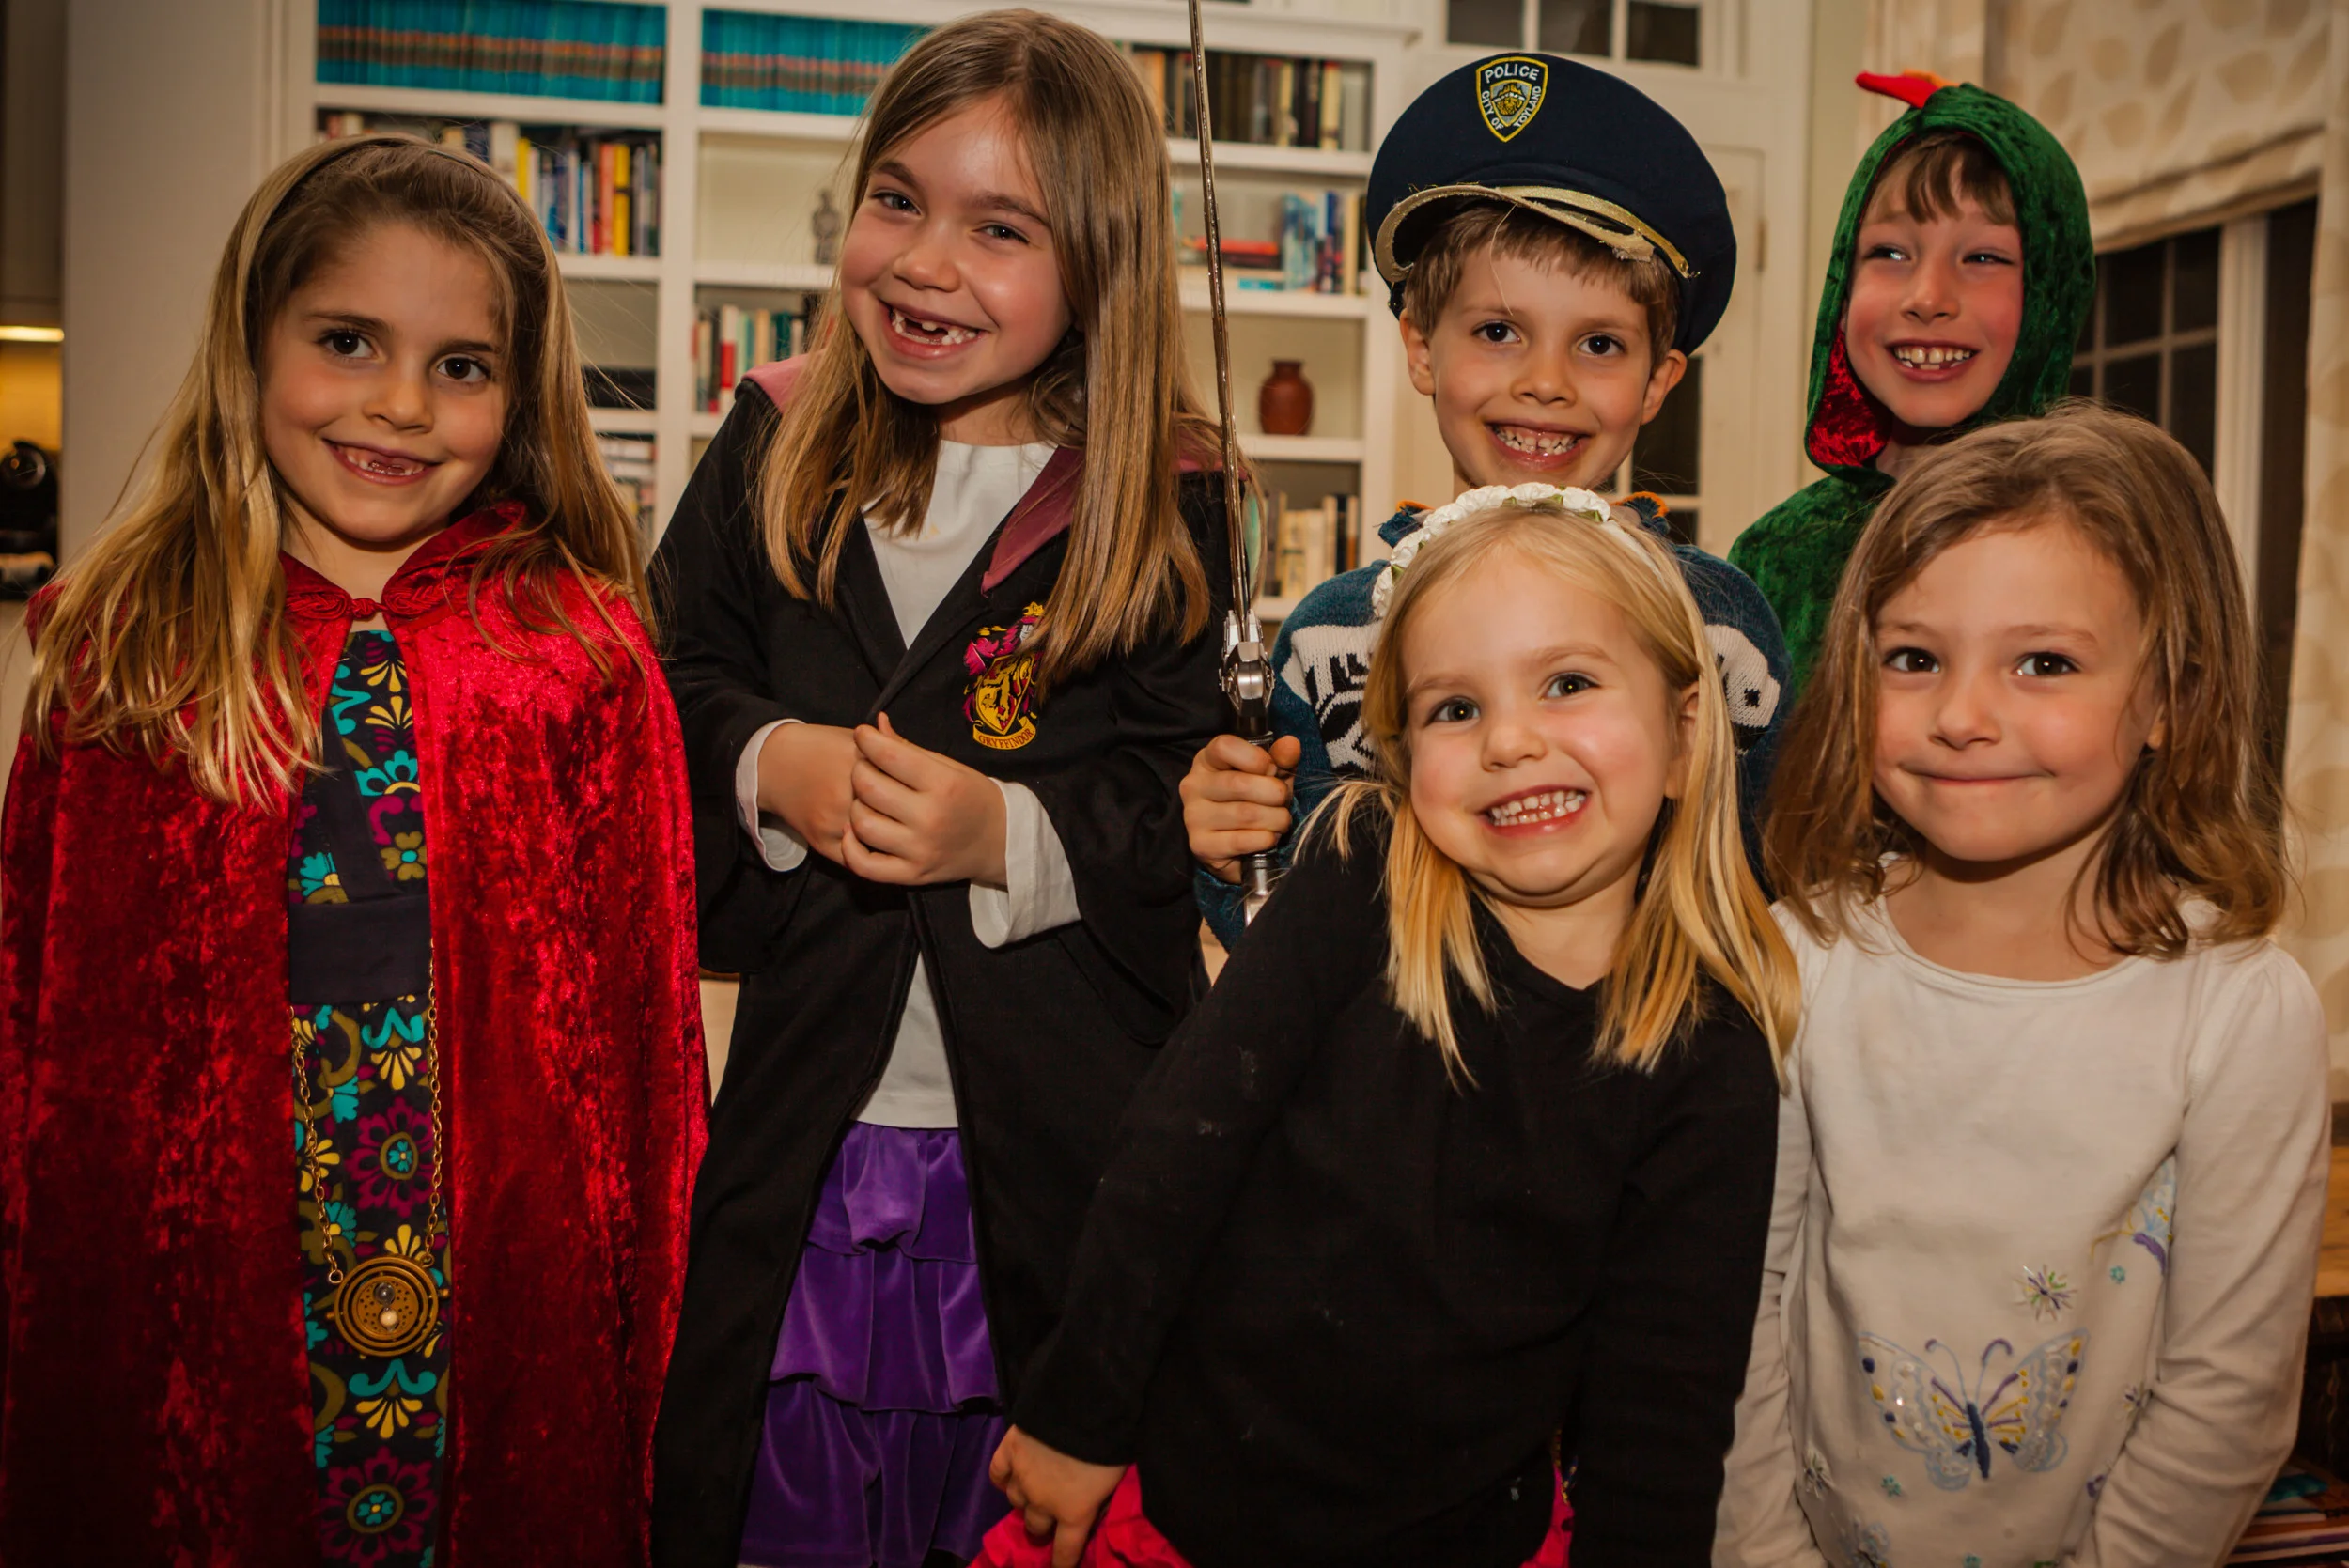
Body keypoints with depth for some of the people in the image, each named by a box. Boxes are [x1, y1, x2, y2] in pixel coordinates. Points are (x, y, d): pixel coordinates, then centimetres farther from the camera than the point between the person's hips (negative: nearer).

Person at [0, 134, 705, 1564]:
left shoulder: (582, 652, -2)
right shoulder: (122, 649, 1)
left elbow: (643, 1016, -1)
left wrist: (641, 1329, -1)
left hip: (512, 1314, 0)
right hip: (188, 1318, 1)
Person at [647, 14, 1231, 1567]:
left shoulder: (1164, 504, -5)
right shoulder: (772, 450, 3)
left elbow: (1184, 807, -7)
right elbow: (669, 691, 6)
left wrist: (1005, 832, -24)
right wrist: (765, 763, -14)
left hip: (1059, 1143, -2)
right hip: (800, 1120, 2)